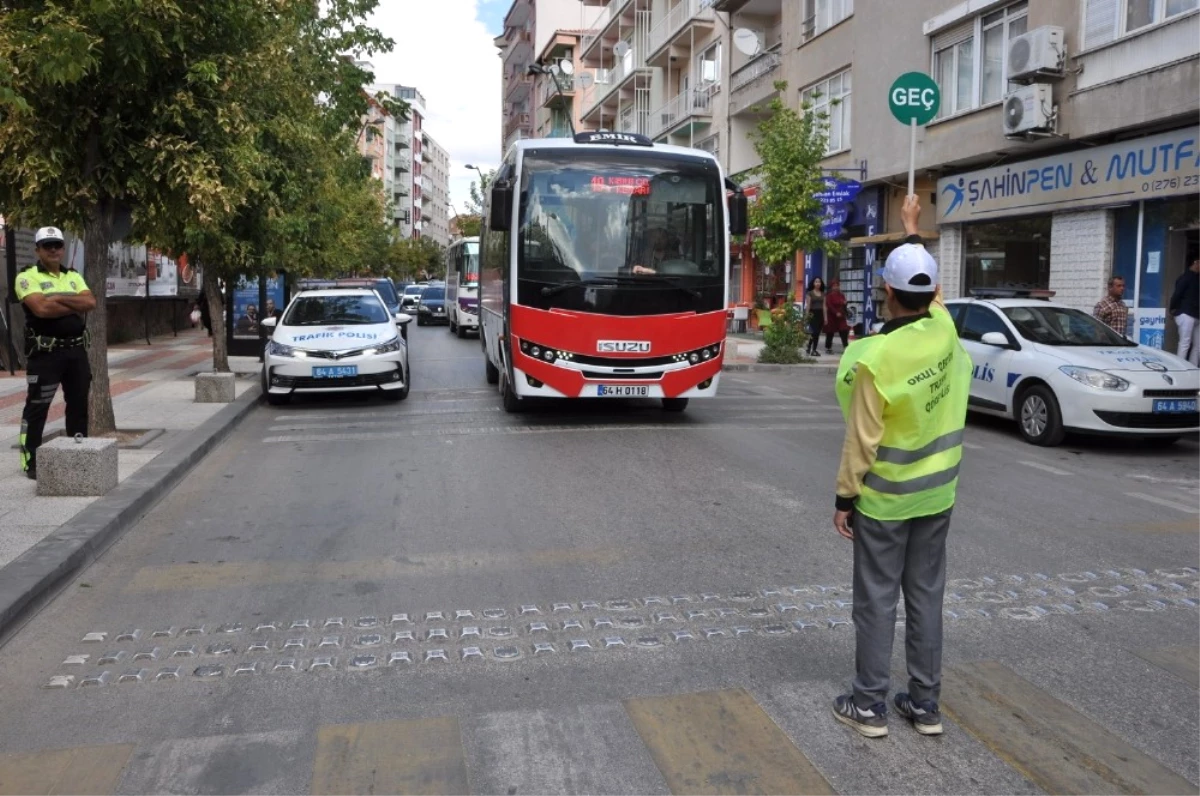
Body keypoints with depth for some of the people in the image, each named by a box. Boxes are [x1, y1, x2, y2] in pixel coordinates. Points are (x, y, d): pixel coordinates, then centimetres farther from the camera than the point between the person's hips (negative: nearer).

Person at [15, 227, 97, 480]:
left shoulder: (74, 277, 14)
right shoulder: (27, 277, -4)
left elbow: (91, 302, -2)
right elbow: (41, 308, -20)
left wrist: (59, 298, -14)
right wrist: (76, 305, -9)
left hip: (76, 350, 6)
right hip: (45, 353, -6)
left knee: (79, 404, 12)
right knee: (37, 407, -3)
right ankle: (31, 463, 1)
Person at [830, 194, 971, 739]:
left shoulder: (874, 358, -21)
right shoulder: (944, 328, -6)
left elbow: (861, 442, -17)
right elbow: (929, 289, 17)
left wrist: (844, 498, -5)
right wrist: (911, 228, 30)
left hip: (884, 500, -5)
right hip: (937, 494, 6)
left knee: (877, 602, 5)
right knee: (927, 598, 13)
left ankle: (869, 706, 16)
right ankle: (925, 704, 24)